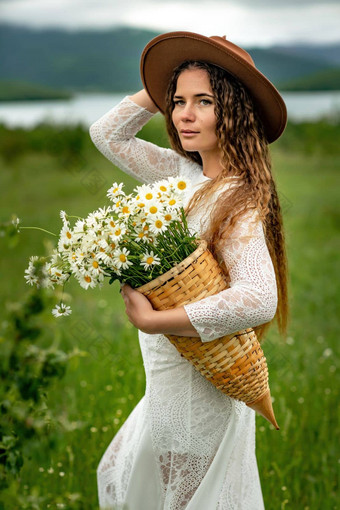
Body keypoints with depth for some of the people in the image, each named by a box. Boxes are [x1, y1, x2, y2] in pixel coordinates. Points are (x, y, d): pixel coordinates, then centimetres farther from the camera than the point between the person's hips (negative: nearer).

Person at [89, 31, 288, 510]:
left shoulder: (236, 201, -24)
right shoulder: (185, 174, -1)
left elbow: (259, 300, -40)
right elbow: (107, 133, 12)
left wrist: (152, 320, -33)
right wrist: (160, 90, -1)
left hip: (197, 392, -8)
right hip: (171, 383, 8)